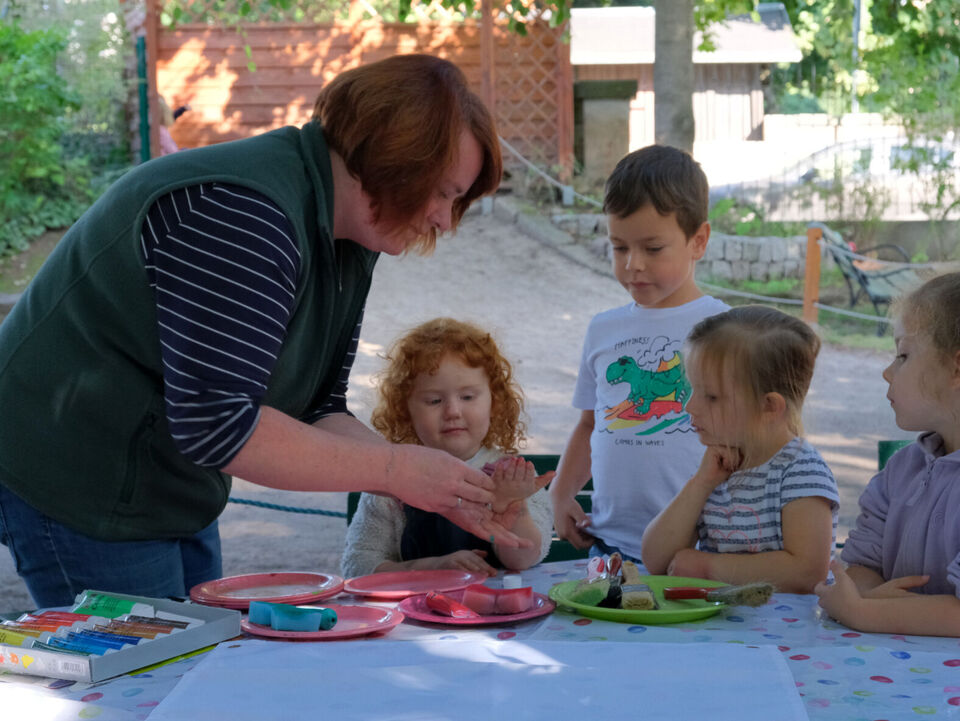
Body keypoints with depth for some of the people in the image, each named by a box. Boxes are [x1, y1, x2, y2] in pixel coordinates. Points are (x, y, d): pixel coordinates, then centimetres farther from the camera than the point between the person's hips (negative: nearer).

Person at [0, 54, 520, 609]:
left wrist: (435, 489, -12)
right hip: (75, 487, -9)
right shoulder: (243, 213, -28)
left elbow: (316, 412, 3)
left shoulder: (350, 241, 4)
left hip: (173, 495, 10)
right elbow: (216, 424, -32)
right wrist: (392, 468, -26)